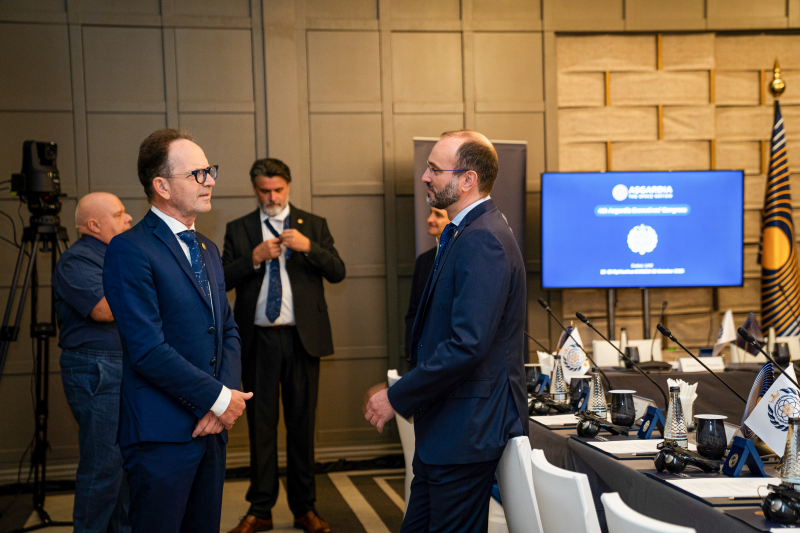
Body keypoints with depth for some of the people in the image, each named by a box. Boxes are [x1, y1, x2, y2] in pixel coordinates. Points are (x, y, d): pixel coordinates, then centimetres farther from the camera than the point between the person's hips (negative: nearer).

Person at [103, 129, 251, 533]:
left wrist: (227, 396, -2)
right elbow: (148, 350, -19)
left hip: (212, 426, 8)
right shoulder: (130, 250, -11)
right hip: (163, 434, -7)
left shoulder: (207, 250, 16)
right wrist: (220, 397, -13)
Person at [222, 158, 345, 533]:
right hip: (258, 339, 0)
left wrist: (308, 246, -16)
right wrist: (255, 257, -14)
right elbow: (224, 279, -1)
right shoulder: (238, 229, 8)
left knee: (302, 424, 7)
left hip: (302, 338, 0)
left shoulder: (314, 225, 8)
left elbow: (337, 272, -2)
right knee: (261, 424, 6)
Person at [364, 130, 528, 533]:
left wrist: (397, 398, -18)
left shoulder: (482, 241, -20)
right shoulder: (467, 234, 14)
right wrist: (402, 391, 13)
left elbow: (467, 344, -27)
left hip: (467, 429, -10)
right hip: (444, 427, 10)